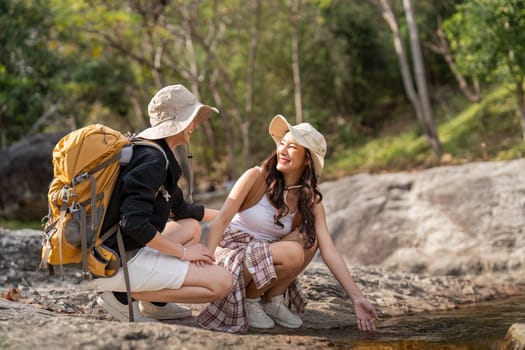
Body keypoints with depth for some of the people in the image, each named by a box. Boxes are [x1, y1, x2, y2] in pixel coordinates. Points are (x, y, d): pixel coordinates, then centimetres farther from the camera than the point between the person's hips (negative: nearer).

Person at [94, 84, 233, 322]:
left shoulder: (155, 154, 14)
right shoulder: (152, 159, -17)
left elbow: (180, 209, 27)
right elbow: (134, 223, -27)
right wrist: (183, 252, -16)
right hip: (118, 264, -10)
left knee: (191, 226, 27)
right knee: (222, 282, -11)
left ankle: (155, 303, 12)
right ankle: (123, 296, -8)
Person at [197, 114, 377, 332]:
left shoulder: (310, 200, -3)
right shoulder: (256, 177, -13)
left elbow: (328, 250, -12)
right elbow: (221, 220, -17)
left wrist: (356, 297, -22)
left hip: (263, 258, 5)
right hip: (231, 252, -5)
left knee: (308, 239, -19)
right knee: (292, 253, -29)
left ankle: (273, 300, -4)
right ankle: (249, 300, -6)